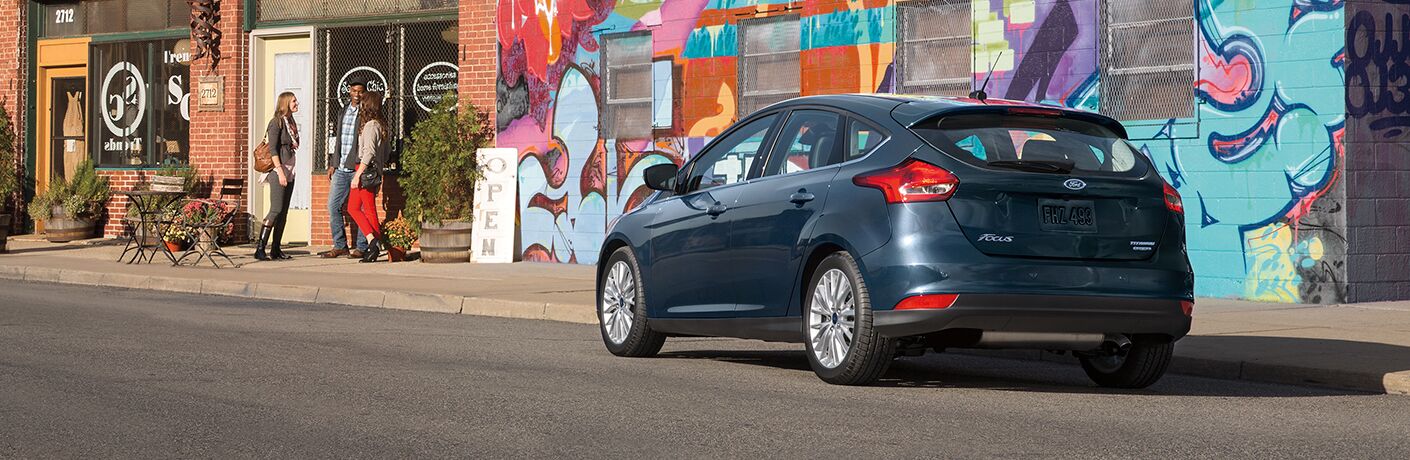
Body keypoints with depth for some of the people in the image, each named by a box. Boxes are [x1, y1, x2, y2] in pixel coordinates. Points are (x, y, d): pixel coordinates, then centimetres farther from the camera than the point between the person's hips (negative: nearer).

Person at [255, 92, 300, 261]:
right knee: (276, 209, -14)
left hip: (289, 172, 9)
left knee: (283, 212, 7)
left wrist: (289, 172, 17)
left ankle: (276, 249, 9)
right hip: (278, 171, -9)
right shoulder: (277, 122, -8)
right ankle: (260, 249, -15)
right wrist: (280, 171, -20)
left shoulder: (291, 123, 17)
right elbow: (273, 149, -14)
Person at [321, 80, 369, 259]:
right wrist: (332, 164, 16)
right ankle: (340, 246, 10)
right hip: (341, 169, 6)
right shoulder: (343, 113, 17)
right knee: (333, 206, 3)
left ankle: (360, 247, 3)